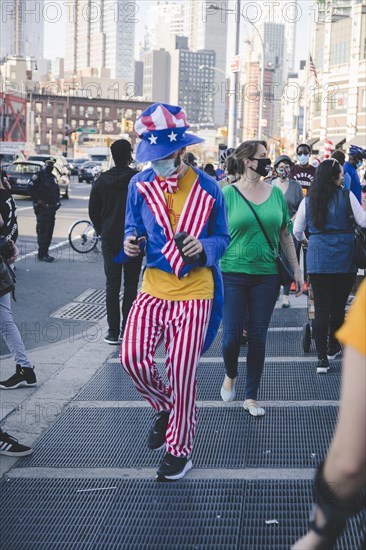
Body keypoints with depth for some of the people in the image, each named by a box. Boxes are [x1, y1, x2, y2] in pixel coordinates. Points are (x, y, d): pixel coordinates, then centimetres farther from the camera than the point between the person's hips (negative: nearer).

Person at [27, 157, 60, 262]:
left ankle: (45, 253, 16)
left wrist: (57, 202, 12)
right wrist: (37, 200, -15)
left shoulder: (53, 177, 19)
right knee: (42, 231, -11)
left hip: (51, 208, 8)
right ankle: (42, 254, -10)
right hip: (42, 208, -8)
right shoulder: (39, 176, -7)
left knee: (49, 231, 9)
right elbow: (30, 188, -13)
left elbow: (57, 190, 27)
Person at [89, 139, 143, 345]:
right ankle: (126, 330, 4)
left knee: (112, 285, 7)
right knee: (131, 285, 6)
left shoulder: (102, 180, 1)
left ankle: (113, 332, 5)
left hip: (110, 240, 3)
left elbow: (93, 211, 5)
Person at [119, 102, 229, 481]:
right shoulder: (141, 185, 1)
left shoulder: (207, 189, -5)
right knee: (132, 358, -12)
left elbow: (222, 237, 4)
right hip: (154, 288, 3)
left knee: (182, 370, -2)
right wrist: (130, 241, -11)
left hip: (194, 292, -3)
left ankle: (179, 450, 18)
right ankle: (164, 408, 21)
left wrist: (204, 247, -19)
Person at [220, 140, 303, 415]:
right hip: (233, 274, -2)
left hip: (267, 275, 3)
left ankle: (252, 396, 18)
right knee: (232, 336, -2)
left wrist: (296, 270, 10)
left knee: (258, 337, 6)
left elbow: (286, 235, 11)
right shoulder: (227, 194, -5)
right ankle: (231, 375, 31)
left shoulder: (276, 193, 5)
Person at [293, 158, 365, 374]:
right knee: (339, 305, 14)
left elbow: (297, 231, 12)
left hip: (318, 258, 1)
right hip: (345, 258, -1)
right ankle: (333, 348, 29)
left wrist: (306, 242, 33)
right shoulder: (346, 196, -4)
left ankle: (322, 358, -2)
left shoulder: (308, 201, 5)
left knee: (321, 307, 0)